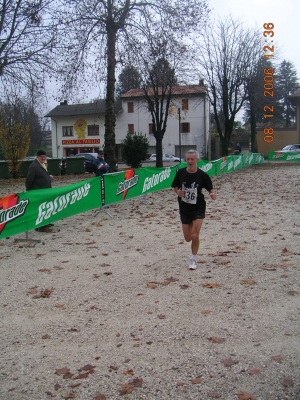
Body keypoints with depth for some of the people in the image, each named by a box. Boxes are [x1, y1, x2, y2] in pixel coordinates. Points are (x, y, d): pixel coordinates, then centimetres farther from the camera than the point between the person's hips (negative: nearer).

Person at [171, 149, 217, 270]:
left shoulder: (202, 175, -10)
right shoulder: (180, 173, -5)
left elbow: (210, 188, -1)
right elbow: (175, 186, 8)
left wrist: (213, 194, -23)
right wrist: (178, 192, -14)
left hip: (198, 208, -2)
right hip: (184, 209, 3)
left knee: (195, 236, -13)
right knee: (188, 238, 6)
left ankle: (193, 259, 10)